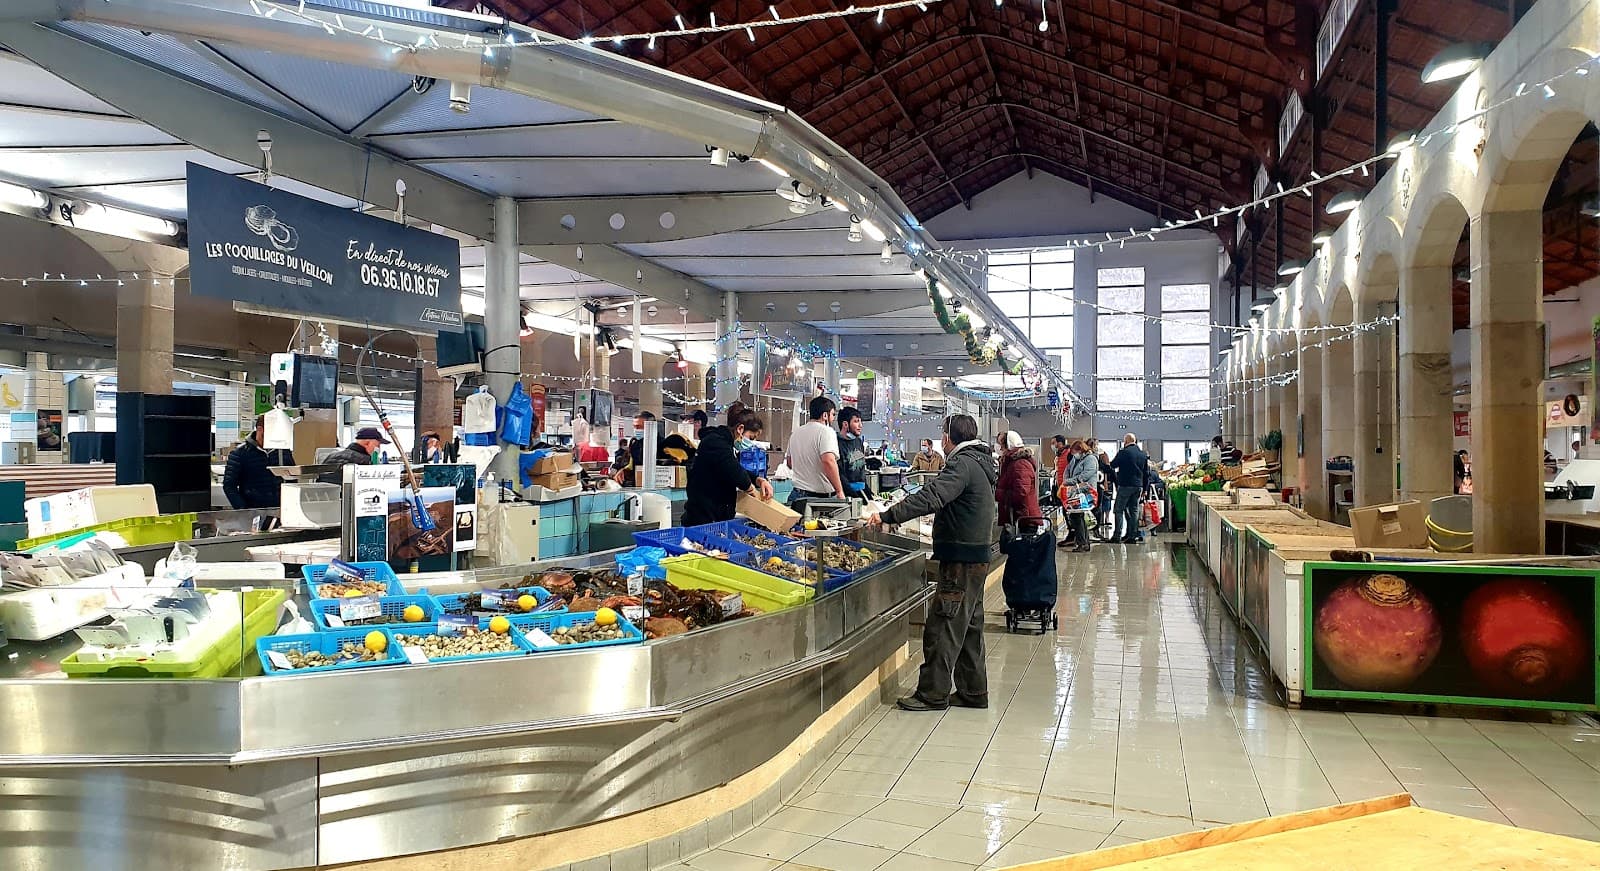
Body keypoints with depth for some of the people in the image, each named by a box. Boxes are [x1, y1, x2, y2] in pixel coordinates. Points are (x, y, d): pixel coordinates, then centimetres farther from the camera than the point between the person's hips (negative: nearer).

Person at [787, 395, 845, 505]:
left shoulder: (795, 433, 14)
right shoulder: (826, 431, -10)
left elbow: (790, 463, 25)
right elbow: (828, 461, -25)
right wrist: (839, 491, -21)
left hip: (797, 494, 7)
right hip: (822, 496, -7)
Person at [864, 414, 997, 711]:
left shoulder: (963, 464, -16)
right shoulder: (981, 462, 16)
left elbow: (931, 497, -29)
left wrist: (888, 516, -31)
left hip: (961, 561, -10)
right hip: (976, 558, 11)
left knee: (942, 627, -5)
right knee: (970, 627, 15)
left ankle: (933, 694, 0)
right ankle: (973, 692, 22)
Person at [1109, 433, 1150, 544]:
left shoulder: (1123, 453, -10)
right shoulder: (1143, 454, 9)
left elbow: (1113, 465, -2)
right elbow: (1147, 473, 12)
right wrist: (1145, 488, 17)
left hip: (1125, 485, -6)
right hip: (1138, 486, 6)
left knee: (1119, 509, 1)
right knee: (1134, 510, 10)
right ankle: (1133, 535, 9)